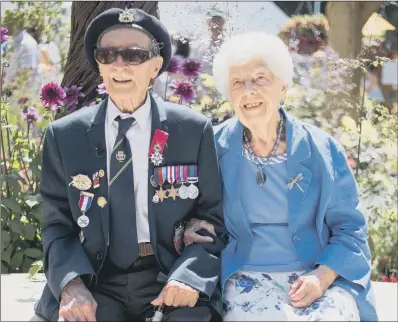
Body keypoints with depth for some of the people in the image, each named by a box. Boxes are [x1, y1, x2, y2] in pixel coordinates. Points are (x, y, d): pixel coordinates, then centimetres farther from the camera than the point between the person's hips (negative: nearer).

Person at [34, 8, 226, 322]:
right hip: (95, 281, 1)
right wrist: (71, 284, -15)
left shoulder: (194, 130, 2)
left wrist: (189, 276, -15)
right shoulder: (64, 136, 5)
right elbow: (58, 225, 5)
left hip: (170, 276, -1)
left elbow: (212, 218, 5)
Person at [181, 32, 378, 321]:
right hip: (247, 277, 0)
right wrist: (187, 227, -5)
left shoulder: (322, 150, 0)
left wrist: (322, 276, -12)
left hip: (319, 275, 0)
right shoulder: (216, 148, 1)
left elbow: (349, 228, 4)